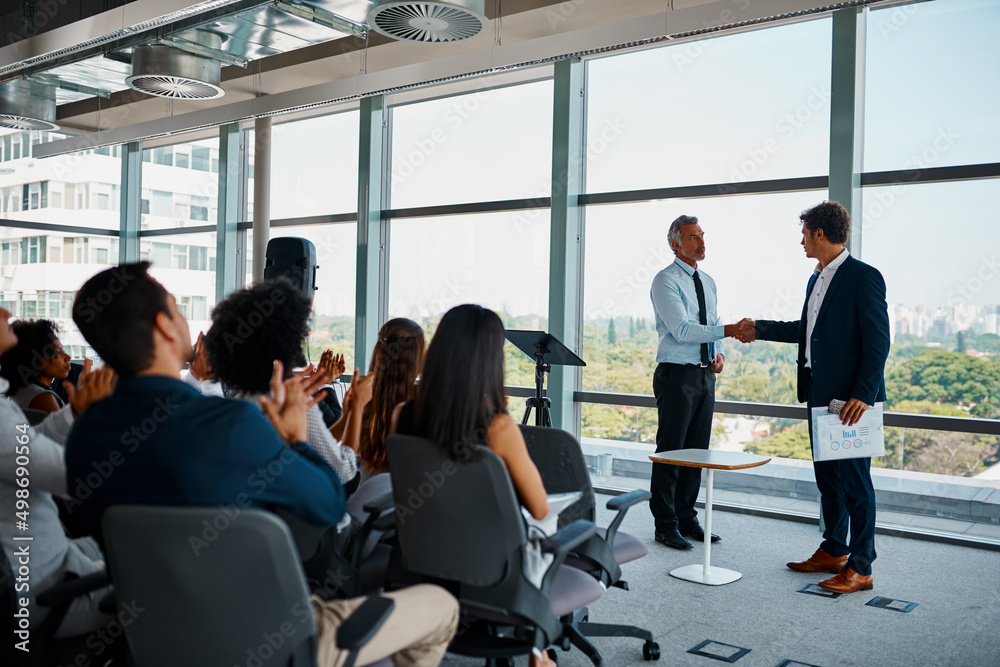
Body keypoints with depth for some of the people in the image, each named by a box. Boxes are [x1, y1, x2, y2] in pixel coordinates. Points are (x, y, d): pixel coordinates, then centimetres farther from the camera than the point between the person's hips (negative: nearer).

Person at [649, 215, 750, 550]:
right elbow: (682, 330, -19)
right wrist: (726, 330, -27)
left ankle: (687, 518, 24)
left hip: (705, 374, 8)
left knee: (697, 450, 12)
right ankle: (666, 524, 7)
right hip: (677, 374, -7)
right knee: (670, 450, -3)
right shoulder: (665, 281, -9)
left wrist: (718, 353, 0)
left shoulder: (708, 282, 16)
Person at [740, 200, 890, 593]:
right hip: (819, 395, 9)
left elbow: (878, 342, -17)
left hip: (850, 398, -9)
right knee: (827, 478, 16)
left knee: (854, 480, -3)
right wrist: (759, 329, 30)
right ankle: (833, 551, 28)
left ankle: (860, 568, 6)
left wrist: (863, 395, -22)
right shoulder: (816, 280, 15)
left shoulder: (864, 277, -12)